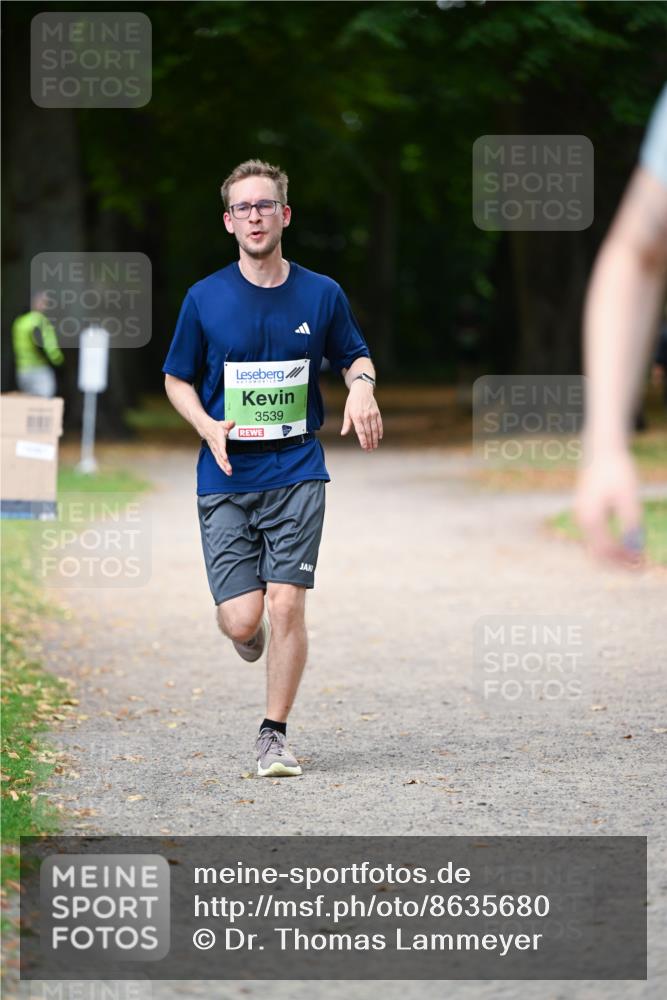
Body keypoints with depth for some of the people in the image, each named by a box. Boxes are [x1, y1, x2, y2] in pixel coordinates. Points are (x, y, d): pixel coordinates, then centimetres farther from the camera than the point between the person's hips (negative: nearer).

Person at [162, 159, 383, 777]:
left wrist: (362, 385, -7)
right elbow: (177, 379, 10)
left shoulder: (322, 295, 2)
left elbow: (355, 356, 16)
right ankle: (252, 633, 32)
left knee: (286, 605, -9)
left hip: (297, 472, 0)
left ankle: (274, 735, 6)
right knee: (241, 620, -7)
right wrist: (207, 425, -9)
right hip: (227, 477, 0)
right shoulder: (204, 299, 0)